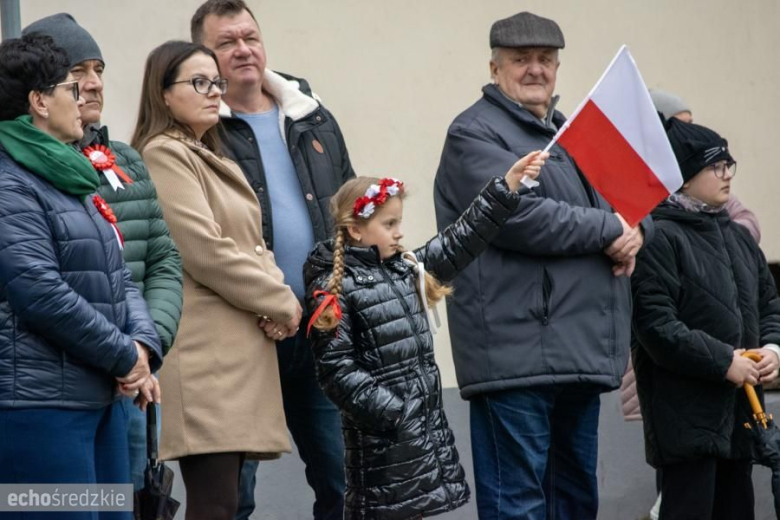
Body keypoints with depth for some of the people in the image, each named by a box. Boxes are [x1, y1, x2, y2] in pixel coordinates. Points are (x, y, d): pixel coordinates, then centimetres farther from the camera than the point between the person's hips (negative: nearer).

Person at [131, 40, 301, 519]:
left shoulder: (214, 161, 23)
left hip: (239, 347, 9)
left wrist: (279, 294, 2)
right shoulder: (164, 156, -7)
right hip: (204, 355, -9)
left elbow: (252, 246, 23)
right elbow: (205, 250, -16)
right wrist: (281, 303, -7)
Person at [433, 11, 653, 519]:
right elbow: (520, 216, -18)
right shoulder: (475, 134, -3)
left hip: (582, 352, 9)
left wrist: (634, 230, -2)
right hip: (518, 356, -8)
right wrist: (609, 230, -9)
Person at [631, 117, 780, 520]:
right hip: (687, 413, -8)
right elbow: (656, 326, -19)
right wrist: (723, 362, -18)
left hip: (739, 410, 8)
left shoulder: (738, 237, 16)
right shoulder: (659, 238, -11)